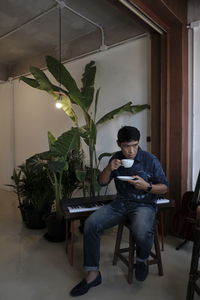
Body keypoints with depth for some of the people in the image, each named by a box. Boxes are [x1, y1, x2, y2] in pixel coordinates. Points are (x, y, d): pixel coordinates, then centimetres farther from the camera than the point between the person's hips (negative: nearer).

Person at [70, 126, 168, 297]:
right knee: (91, 224, -19)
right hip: (120, 203, 4)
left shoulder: (150, 160, -7)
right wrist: (109, 169, -11)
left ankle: (142, 260, 2)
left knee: (141, 233, -36)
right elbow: (102, 182, 9)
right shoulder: (116, 158, 4)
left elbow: (165, 188, -1)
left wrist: (147, 186, -21)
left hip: (144, 204, -3)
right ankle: (93, 274, -4)